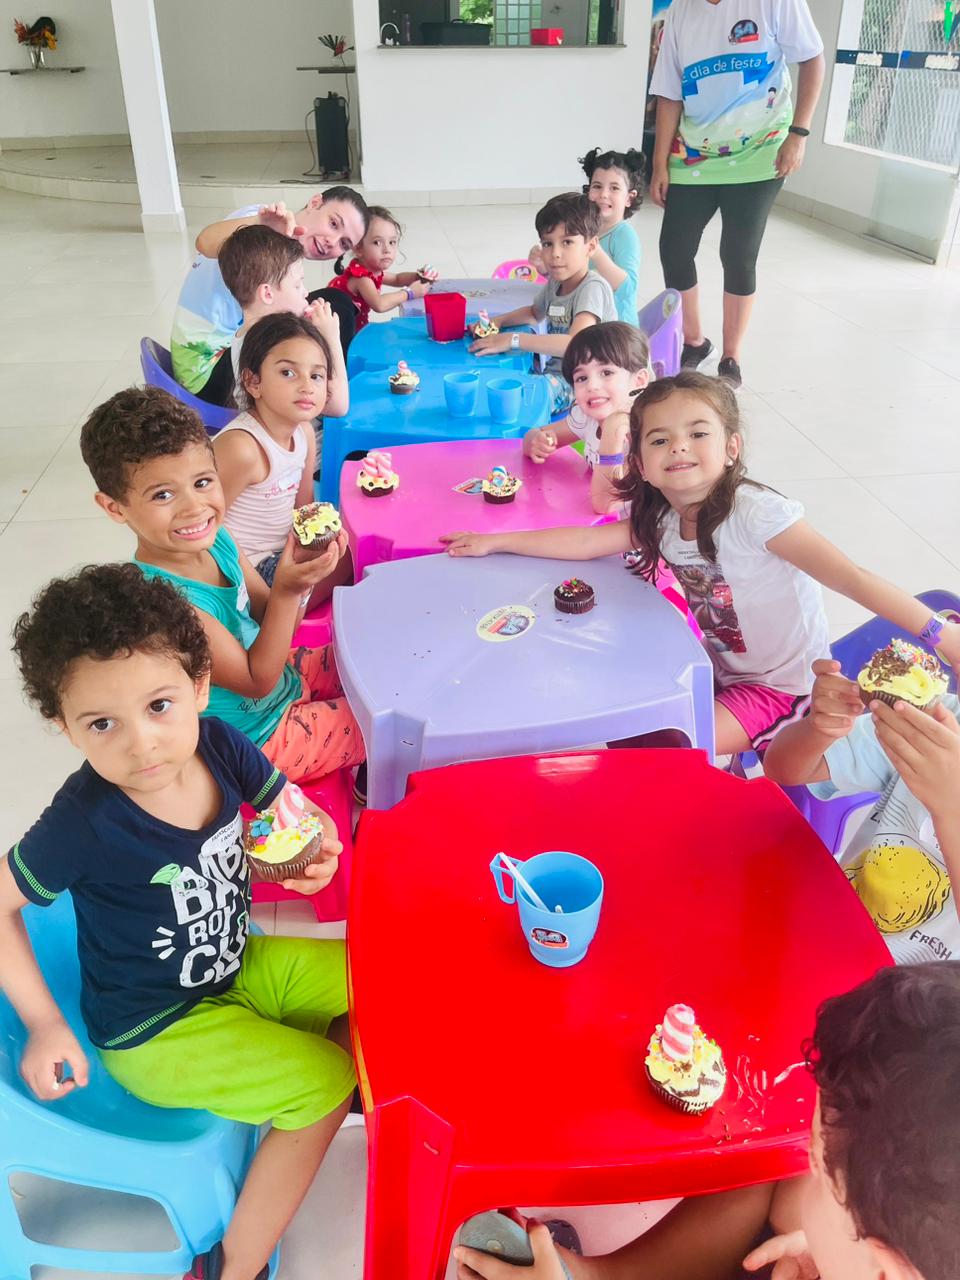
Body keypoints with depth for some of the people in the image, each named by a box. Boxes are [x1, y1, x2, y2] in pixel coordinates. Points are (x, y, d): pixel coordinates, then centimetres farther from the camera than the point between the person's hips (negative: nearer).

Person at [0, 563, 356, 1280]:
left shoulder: (219, 746, -18)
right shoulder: (85, 823, -31)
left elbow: (295, 815, -2)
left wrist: (312, 848, -24)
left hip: (237, 967, 6)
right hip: (153, 1032, -6)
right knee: (321, 1082, -11)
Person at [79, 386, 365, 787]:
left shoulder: (217, 539, -13)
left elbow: (273, 622, -2)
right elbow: (257, 681, -26)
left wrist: (300, 571, -22)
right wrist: (286, 590, -36)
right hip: (259, 737, -7)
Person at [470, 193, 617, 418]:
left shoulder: (593, 288, -17)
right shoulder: (555, 283, 10)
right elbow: (535, 313, 32)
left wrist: (514, 340, -32)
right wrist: (498, 321, 11)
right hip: (555, 372, 9)